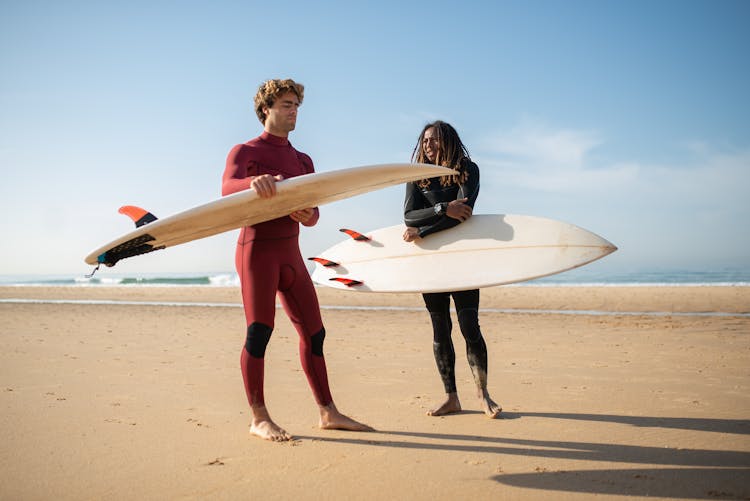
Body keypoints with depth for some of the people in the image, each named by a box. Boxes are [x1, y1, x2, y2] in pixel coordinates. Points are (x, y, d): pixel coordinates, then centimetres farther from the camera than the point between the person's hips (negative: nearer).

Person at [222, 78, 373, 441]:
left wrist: (307, 215, -11)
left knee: (313, 332, 4)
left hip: (291, 253, 6)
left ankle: (328, 413, 10)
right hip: (257, 248, -6)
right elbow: (228, 187, -20)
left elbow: (312, 214, 14)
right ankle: (259, 418, -1)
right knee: (259, 330, -9)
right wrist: (254, 182, -43)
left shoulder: (302, 161, 20)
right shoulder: (245, 152, 1)